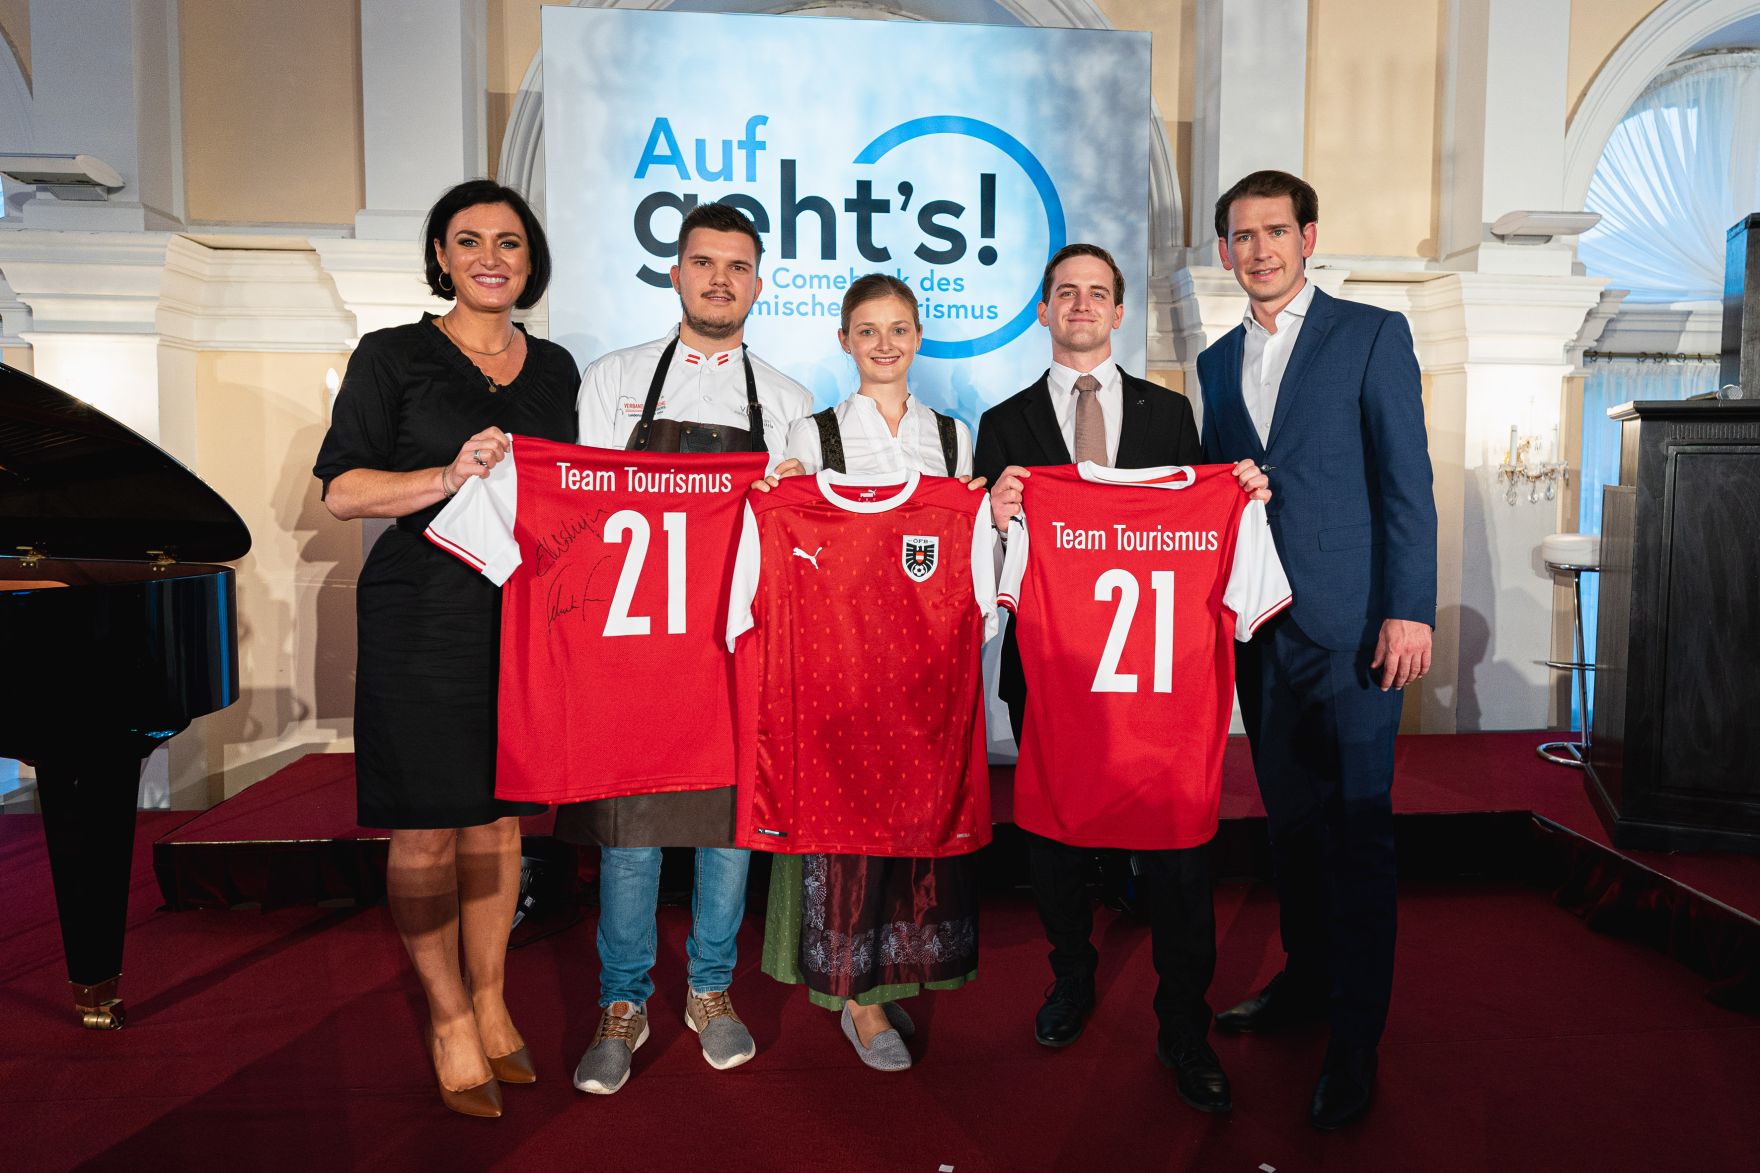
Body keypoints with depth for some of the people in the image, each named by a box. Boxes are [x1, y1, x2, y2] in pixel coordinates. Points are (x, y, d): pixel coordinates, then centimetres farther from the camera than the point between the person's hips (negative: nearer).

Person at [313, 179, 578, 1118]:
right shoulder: (394, 355, 1)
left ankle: (489, 1000, 26)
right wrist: (450, 478, -21)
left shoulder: (555, 368, 13)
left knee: (496, 814, 11)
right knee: (425, 826, 1)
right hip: (421, 618, -3)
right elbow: (342, 490, -6)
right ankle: (449, 1018, 18)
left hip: (520, 617, 4)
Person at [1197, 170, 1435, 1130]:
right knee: (1289, 816, 14)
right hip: (1256, 625, 5)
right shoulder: (1218, 361, 15)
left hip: (1349, 621, -5)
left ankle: (1354, 1039, 10)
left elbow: (1407, 481, -6)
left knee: (1357, 826, 0)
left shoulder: (1372, 334, 0)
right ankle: (1307, 978, 31)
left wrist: (1410, 610, -13)